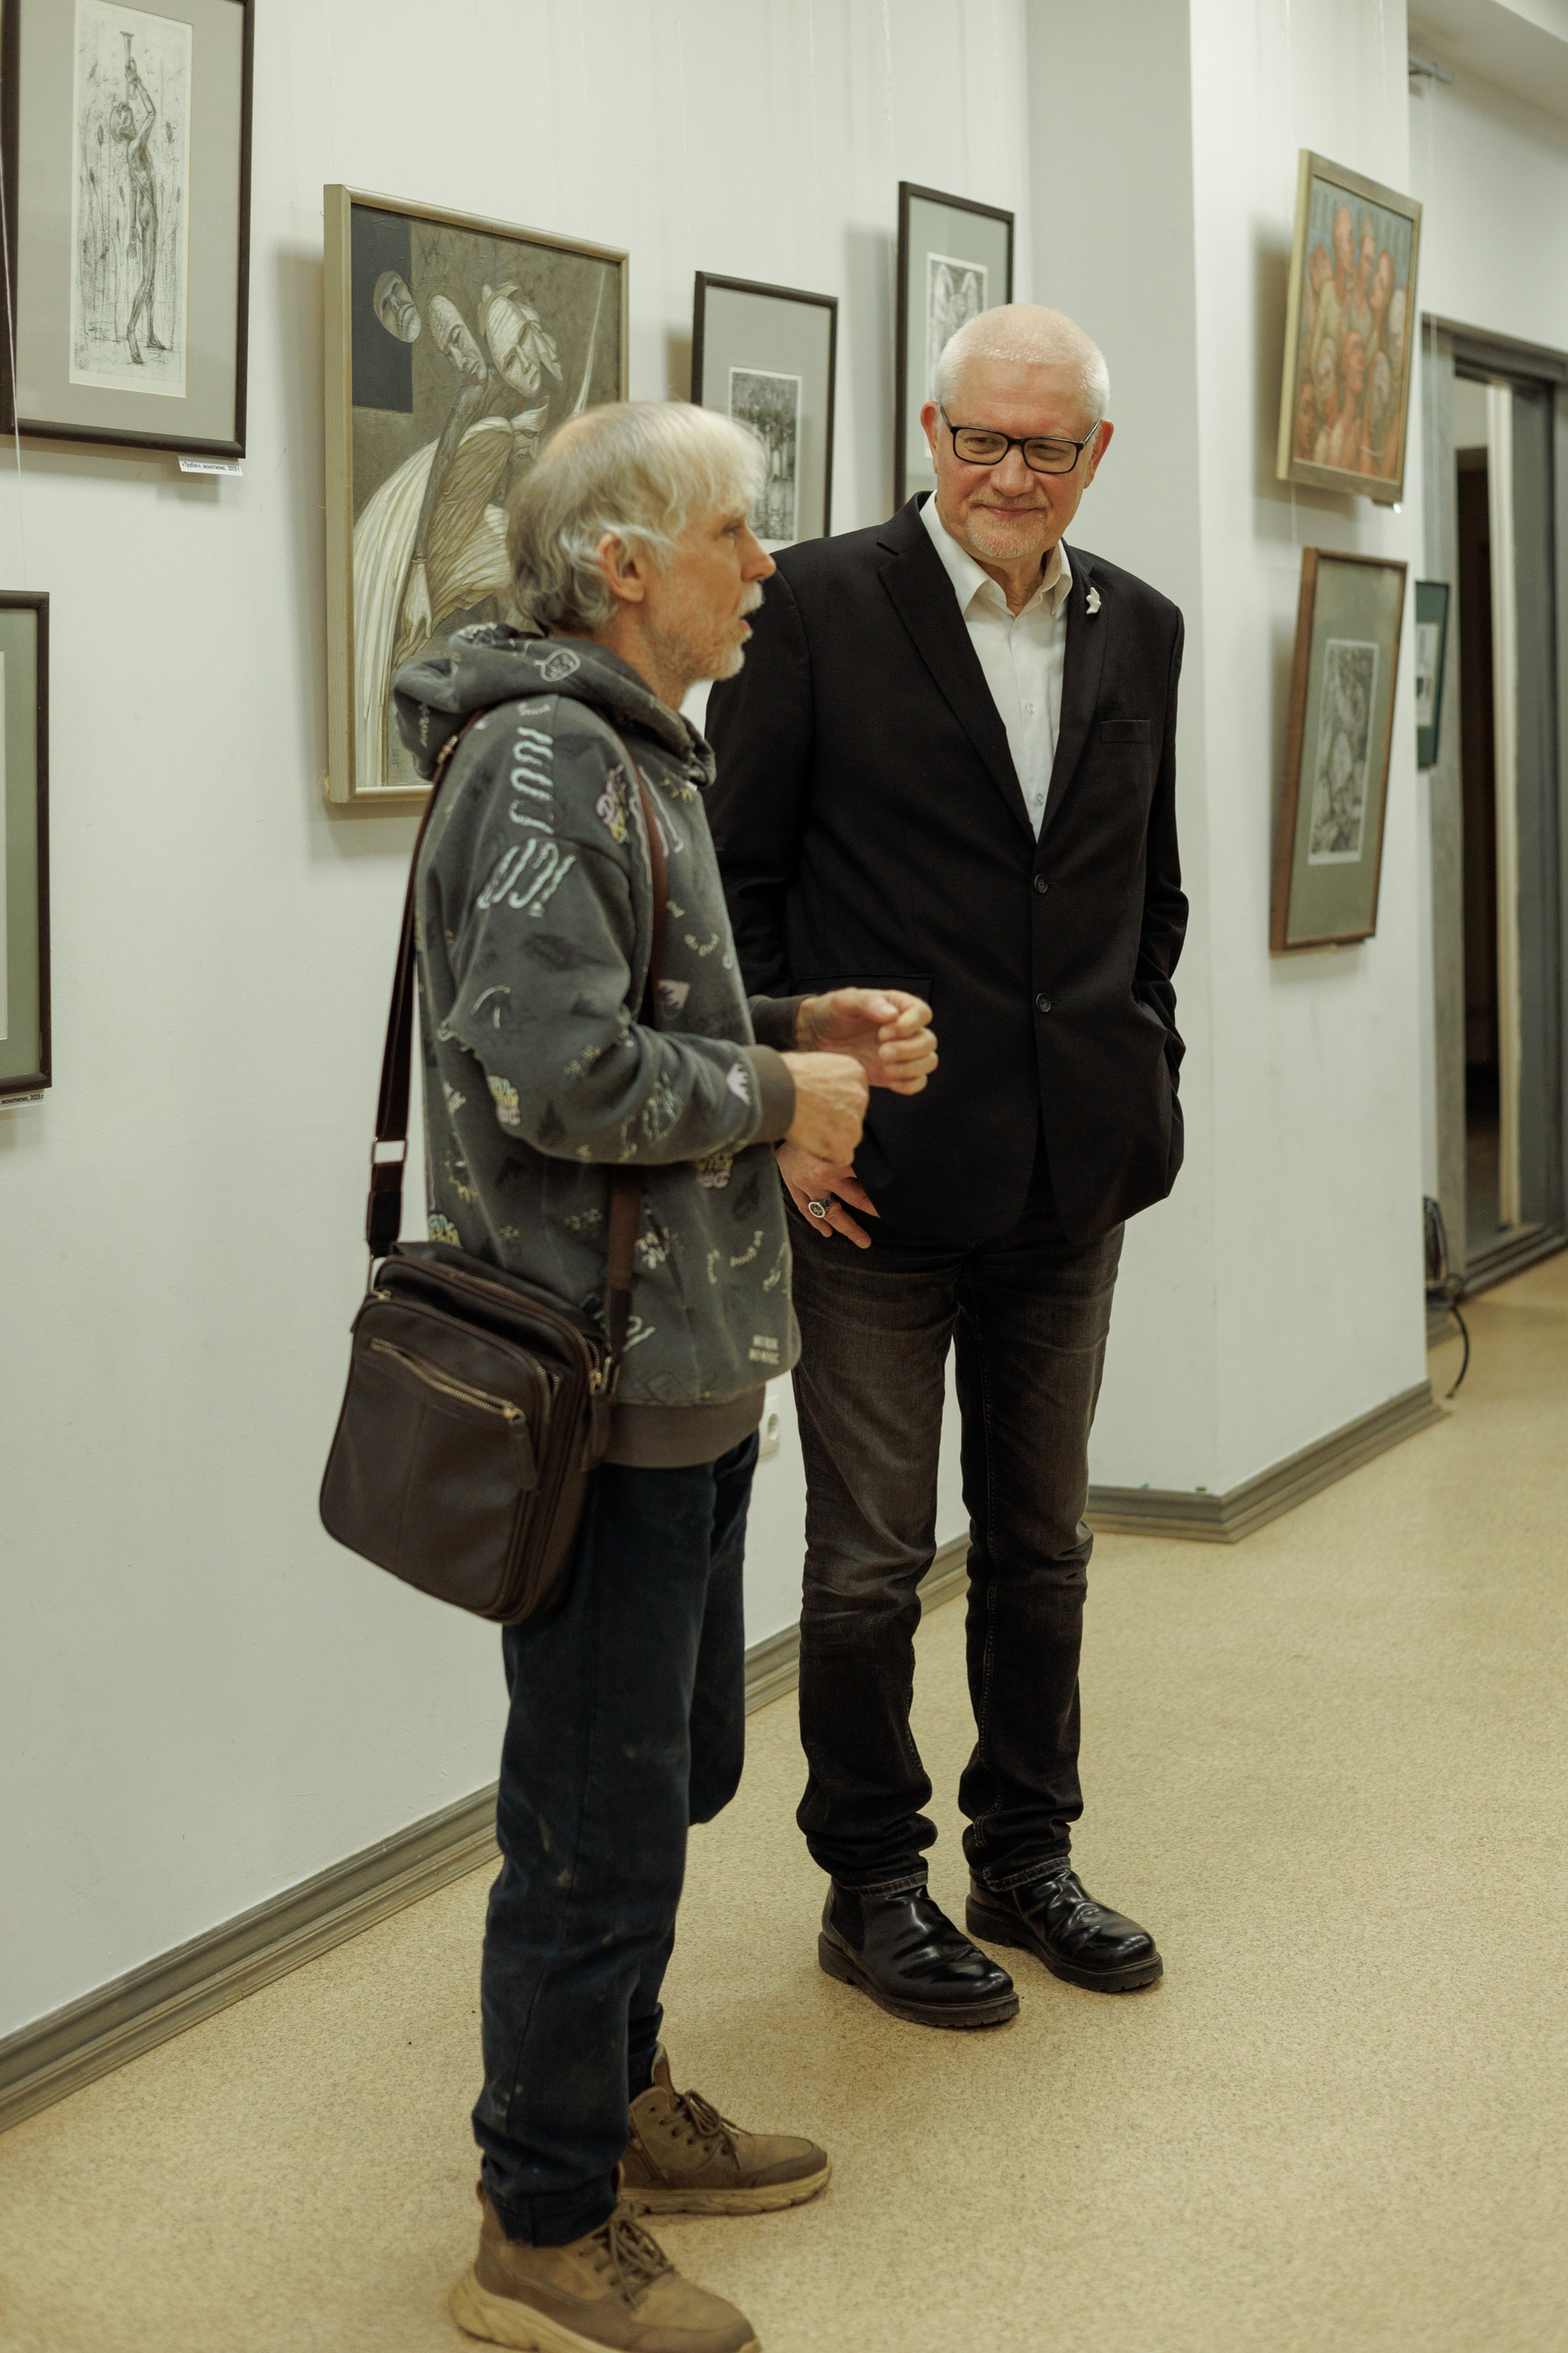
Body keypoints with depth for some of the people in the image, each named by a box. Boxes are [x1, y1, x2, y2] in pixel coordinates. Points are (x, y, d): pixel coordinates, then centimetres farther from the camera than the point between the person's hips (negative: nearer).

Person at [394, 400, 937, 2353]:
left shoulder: (635, 752, 16)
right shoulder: (544, 757, -18)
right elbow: (560, 1069, -27)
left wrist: (800, 1034, 8)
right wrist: (779, 1095, -14)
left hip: (681, 1364, 10)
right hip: (601, 1375, -10)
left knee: (671, 1766, 22)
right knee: (600, 1813, 1)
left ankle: (619, 2106, 39)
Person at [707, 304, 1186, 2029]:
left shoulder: (1139, 630, 8)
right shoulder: (819, 607, -8)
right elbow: (737, 877, -6)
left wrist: (1143, 1062, 7)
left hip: (1074, 1172, 5)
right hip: (878, 1171, -5)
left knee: (1041, 1541, 16)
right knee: (870, 1560, 6)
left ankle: (1025, 1856, 32)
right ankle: (871, 1887, 22)